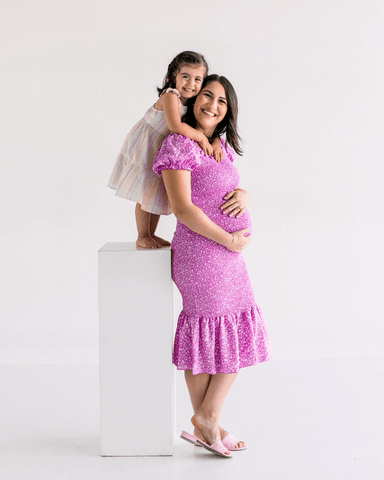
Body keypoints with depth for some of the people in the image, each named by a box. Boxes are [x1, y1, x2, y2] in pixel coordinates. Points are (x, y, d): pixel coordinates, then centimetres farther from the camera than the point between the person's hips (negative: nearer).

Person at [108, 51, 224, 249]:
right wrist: (201, 137, -35)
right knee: (145, 194, 1)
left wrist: (215, 142, -24)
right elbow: (175, 126, -45)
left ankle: (151, 234, 30)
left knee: (158, 194, 16)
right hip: (144, 150, -8)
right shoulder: (170, 97, -30)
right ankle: (142, 237, 16)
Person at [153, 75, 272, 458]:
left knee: (239, 336, 12)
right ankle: (204, 422, 17)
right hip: (202, 253, -9)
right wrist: (229, 240, -15)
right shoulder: (180, 144, -11)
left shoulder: (222, 148, 15)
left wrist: (243, 195, -2)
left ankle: (206, 421, 23)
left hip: (228, 256, 9)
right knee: (208, 335, 1)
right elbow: (183, 208, -18)